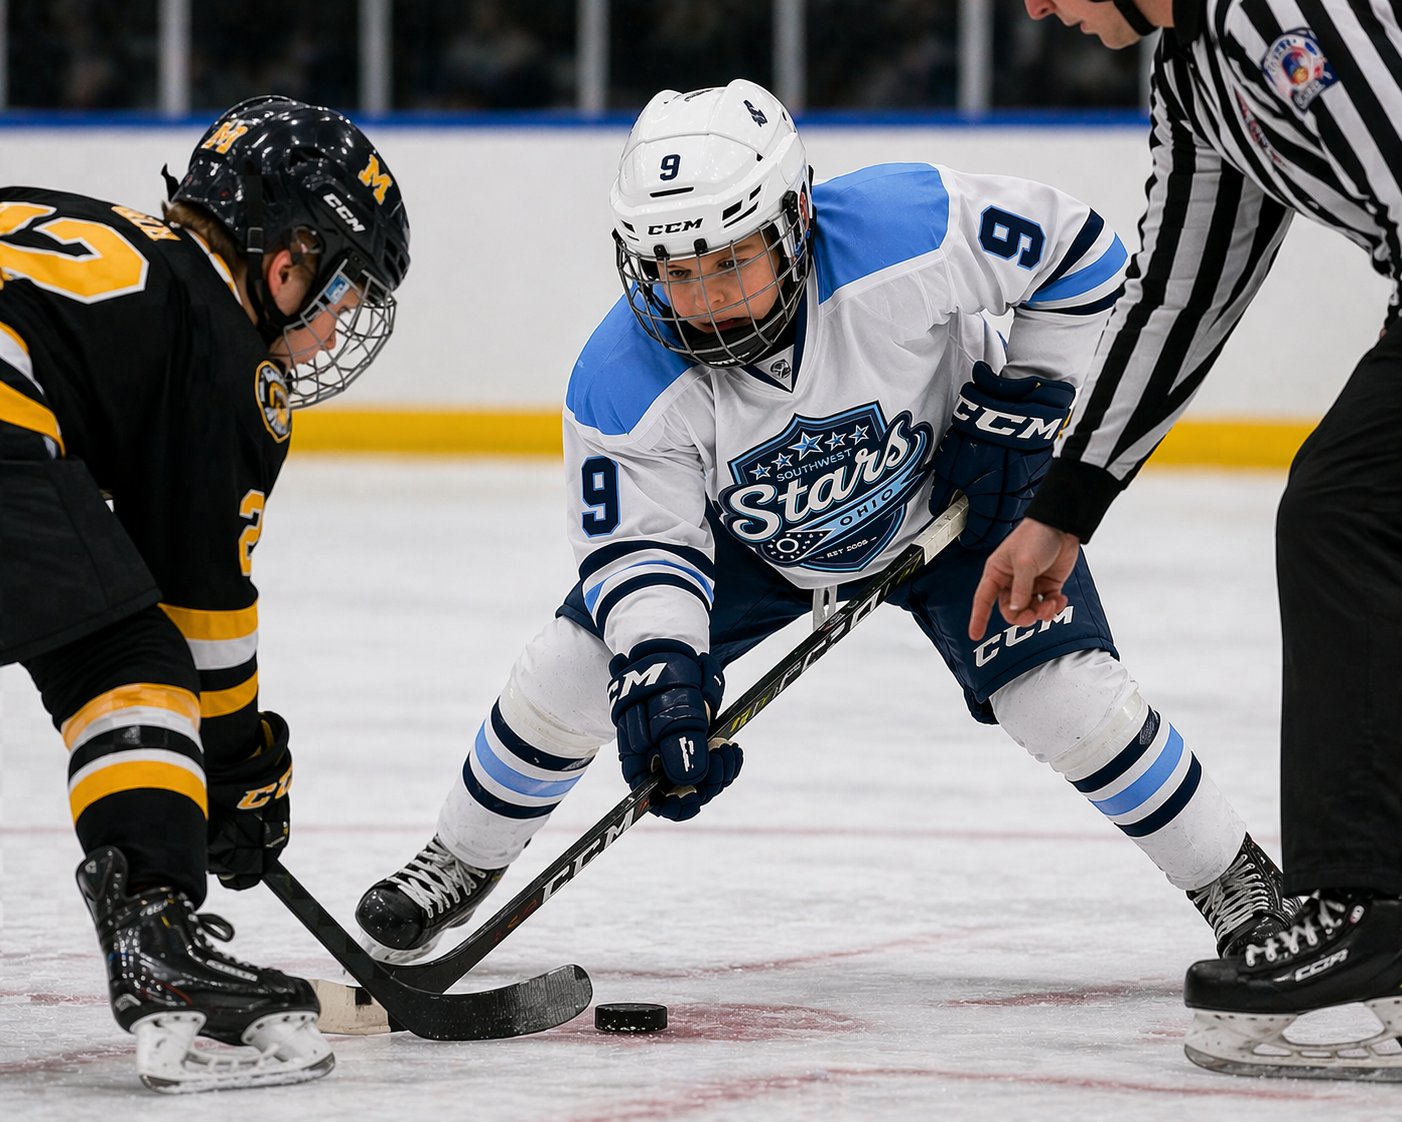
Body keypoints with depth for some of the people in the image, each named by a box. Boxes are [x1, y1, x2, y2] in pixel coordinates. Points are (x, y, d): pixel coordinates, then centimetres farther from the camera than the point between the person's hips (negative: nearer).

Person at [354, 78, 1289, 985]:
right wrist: (657, 669, -42)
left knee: (1065, 694, -16)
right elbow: (639, 542, -25)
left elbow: (1078, 249, -22)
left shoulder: (906, 230, -38)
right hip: (752, 534, 2)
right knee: (572, 670, -7)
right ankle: (462, 862, 20)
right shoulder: (624, 383, -32)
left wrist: (1027, 392, -20)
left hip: (953, 490, -2)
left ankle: (1235, 879, 6)